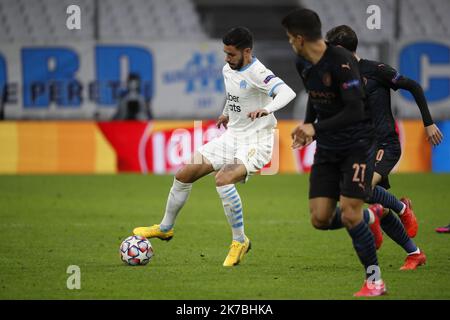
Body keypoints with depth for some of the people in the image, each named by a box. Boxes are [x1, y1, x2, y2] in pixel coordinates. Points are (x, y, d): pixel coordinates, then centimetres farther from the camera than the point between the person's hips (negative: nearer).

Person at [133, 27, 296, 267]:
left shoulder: (257, 73, -21)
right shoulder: (228, 70, 4)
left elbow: (287, 92, -39)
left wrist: (266, 109, -54)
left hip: (256, 141, -8)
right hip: (232, 136, 8)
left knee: (223, 179, -33)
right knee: (184, 175, 6)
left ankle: (240, 241, -16)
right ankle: (165, 228, 29)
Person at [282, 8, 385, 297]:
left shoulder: (341, 62, -22)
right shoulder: (304, 65, 2)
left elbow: (355, 111, -25)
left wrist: (316, 128, -22)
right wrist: (306, 127, 9)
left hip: (358, 143, -7)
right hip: (327, 148, 7)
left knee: (349, 215, -15)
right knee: (320, 219, -2)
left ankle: (375, 280, 1)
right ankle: (371, 216, 26)